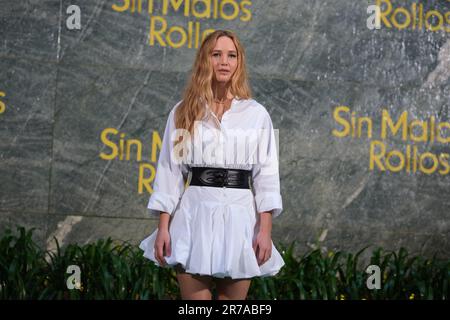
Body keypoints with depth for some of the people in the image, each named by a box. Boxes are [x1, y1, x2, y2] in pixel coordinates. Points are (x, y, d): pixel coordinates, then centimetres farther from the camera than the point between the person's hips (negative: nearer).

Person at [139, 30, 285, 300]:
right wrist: (163, 227, -2)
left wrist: (265, 230, -5)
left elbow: (266, 175, 4)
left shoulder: (256, 114, 7)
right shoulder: (183, 112, 8)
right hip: (195, 215, 0)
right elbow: (170, 170, 6)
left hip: (238, 215, 0)